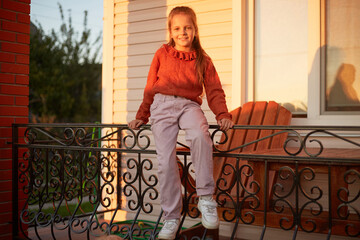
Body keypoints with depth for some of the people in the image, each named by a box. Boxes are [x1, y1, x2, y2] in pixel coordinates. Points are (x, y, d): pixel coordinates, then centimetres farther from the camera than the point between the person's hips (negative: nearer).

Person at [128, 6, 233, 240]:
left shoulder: (203, 60, 13)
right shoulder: (162, 54, 15)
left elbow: (214, 91, 8)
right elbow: (150, 88, 19)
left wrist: (223, 115, -8)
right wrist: (141, 116, 19)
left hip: (189, 105, -1)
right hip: (162, 105, 1)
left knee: (200, 135, -35)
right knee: (166, 161, -12)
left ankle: (206, 197, -23)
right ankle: (172, 217, 2)